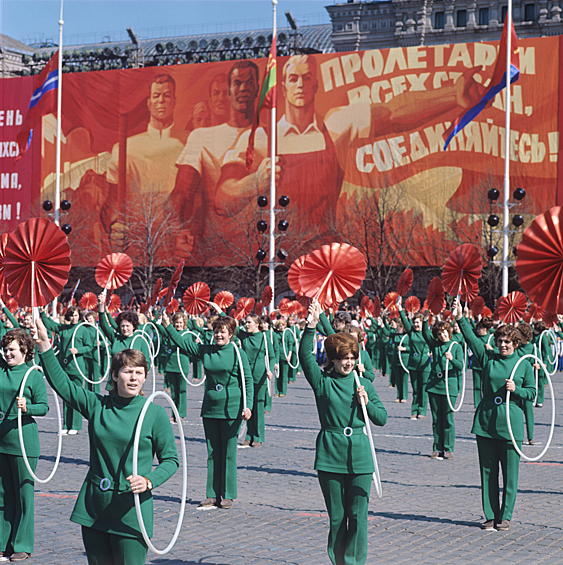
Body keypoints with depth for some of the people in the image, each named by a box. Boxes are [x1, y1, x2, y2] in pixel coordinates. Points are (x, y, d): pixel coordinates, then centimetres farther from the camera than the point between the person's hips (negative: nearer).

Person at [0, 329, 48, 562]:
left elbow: (44, 407, -6)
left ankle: (22, 545, 11)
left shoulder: (34, 375, -4)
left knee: (23, 493, 2)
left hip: (22, 441, -4)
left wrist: (27, 408, -22)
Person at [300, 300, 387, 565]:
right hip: (330, 456, -1)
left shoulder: (364, 384, 8)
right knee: (336, 516, 6)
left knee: (357, 515, -1)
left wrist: (366, 403, -8)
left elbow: (382, 418, 10)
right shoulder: (322, 382, 2)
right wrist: (312, 326, -24)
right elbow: (305, 356, -13)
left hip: (359, 458, 1)